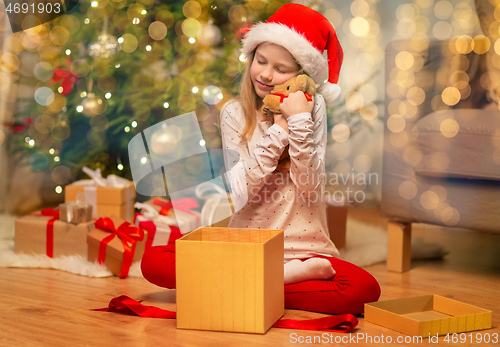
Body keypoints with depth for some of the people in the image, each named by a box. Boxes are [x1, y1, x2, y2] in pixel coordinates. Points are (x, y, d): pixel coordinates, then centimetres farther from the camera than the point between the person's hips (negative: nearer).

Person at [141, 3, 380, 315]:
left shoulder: (313, 109, 2)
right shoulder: (235, 114, 3)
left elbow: (310, 189, -10)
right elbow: (241, 193, -10)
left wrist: (299, 122, -17)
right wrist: (279, 128, -15)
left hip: (303, 248, 0)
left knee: (363, 289, -29)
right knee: (154, 260, -20)